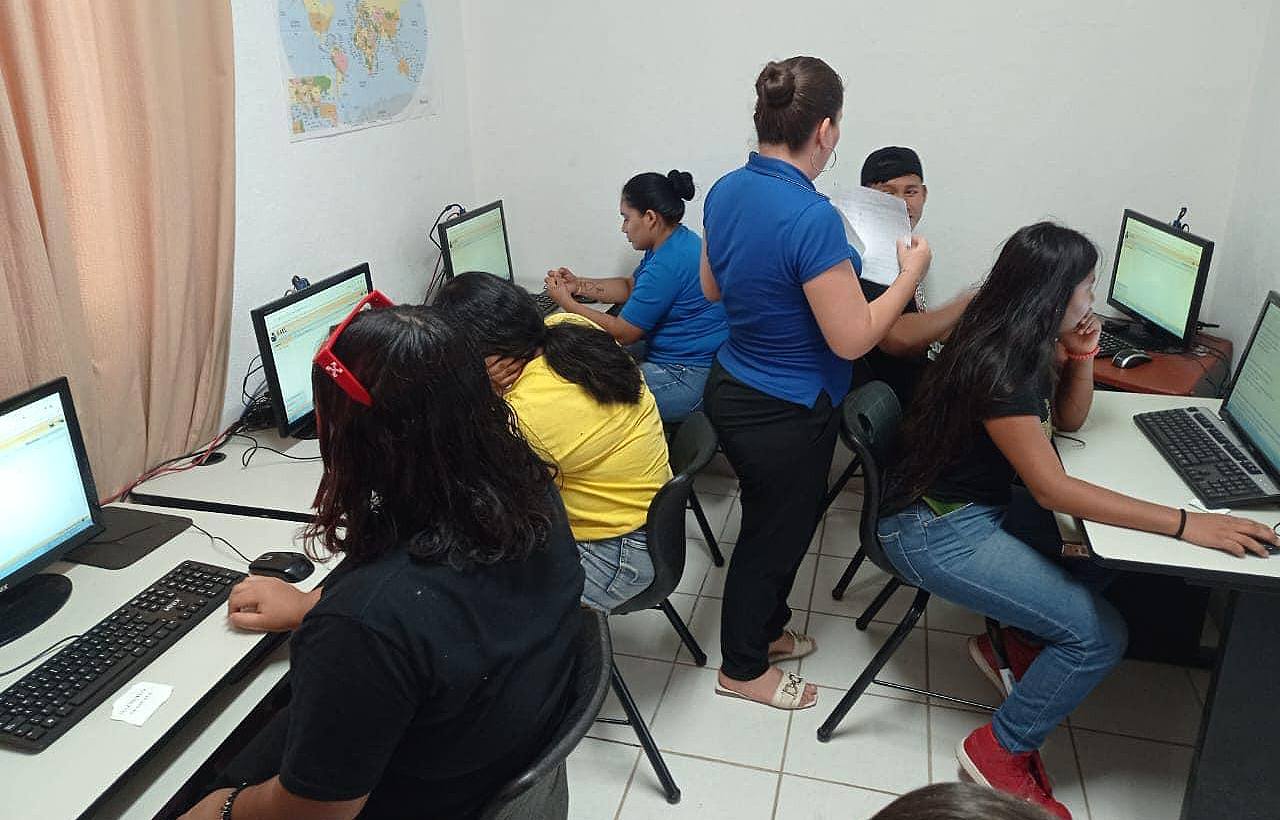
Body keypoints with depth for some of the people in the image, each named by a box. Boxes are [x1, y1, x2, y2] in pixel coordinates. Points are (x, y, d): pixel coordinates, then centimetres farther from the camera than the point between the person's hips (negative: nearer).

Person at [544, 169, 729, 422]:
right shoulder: (673, 242, 8)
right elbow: (630, 287, 21)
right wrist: (578, 284, 10)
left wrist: (566, 303, -9)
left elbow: (623, 333, -18)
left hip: (689, 379, -11)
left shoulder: (668, 264, -25)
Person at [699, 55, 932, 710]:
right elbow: (852, 339, -23)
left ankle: (765, 628, 47)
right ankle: (743, 669, 34)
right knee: (774, 532, 12)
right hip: (787, 415, -8)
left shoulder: (726, 191, -1)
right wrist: (911, 274, -9)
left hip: (732, 388, 8)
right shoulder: (813, 219, -28)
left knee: (779, 519, 26)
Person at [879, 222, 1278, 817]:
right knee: (1100, 634, -12)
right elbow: (1052, 489, -27)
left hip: (982, 506, 9)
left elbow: (1068, 420, 18)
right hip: (936, 532, -9)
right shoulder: (996, 365, -25)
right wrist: (1186, 524, -28)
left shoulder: (1025, 344, 4)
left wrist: (1081, 355, -1)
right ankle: (1000, 751, 4)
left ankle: (1009, 643, 20)